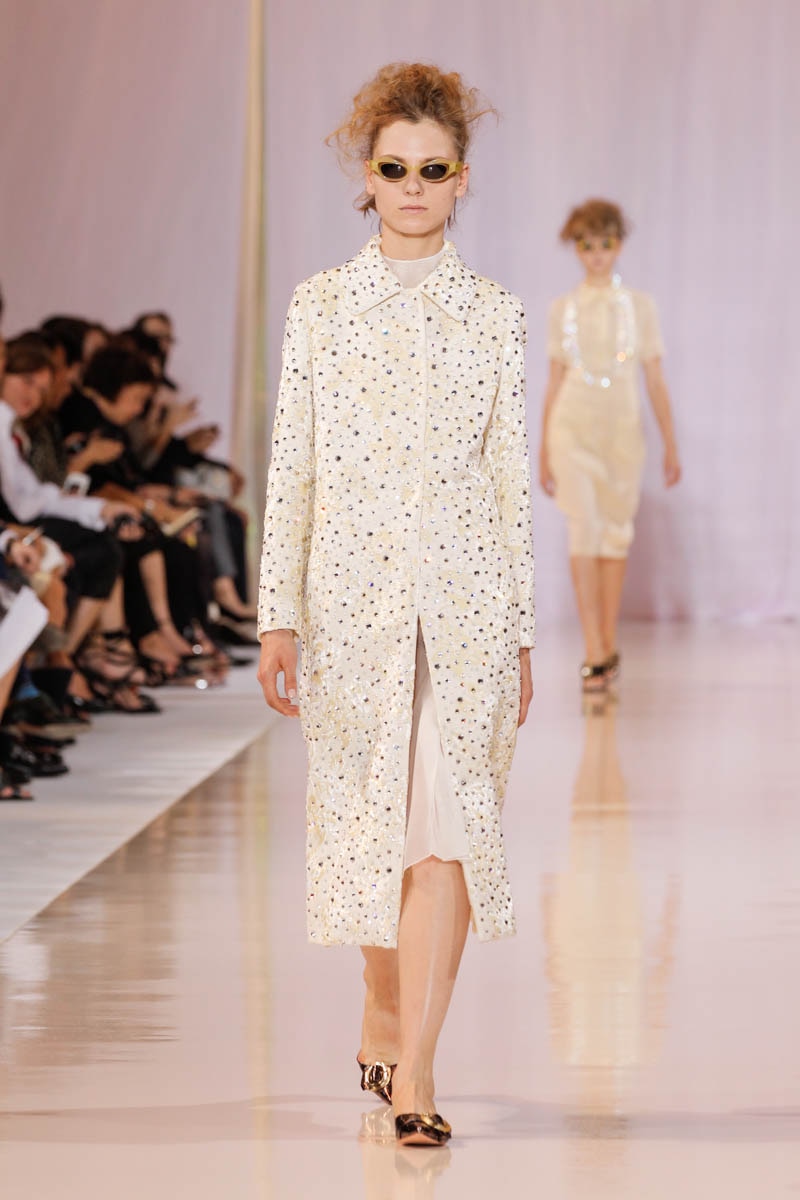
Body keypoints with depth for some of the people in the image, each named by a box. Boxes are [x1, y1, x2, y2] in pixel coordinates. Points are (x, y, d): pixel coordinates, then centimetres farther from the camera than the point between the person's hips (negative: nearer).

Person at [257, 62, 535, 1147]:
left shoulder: (494, 314, 5)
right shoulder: (321, 306, 4)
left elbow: (513, 478, 6)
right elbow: (290, 468, 3)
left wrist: (523, 634, 5)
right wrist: (278, 618, -2)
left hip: (466, 598, -1)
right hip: (352, 597, 1)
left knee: (447, 820, -9)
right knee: (370, 815, 9)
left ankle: (411, 1069, -9)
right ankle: (386, 1017, 32)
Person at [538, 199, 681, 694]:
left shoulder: (640, 305, 6)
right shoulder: (563, 309, 7)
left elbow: (656, 378, 6)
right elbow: (555, 381, 10)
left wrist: (672, 445, 2)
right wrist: (543, 451, 9)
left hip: (623, 429, 1)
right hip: (573, 428, -1)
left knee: (616, 533, 5)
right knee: (583, 531, -12)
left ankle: (609, 646, 17)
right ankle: (595, 655, -16)